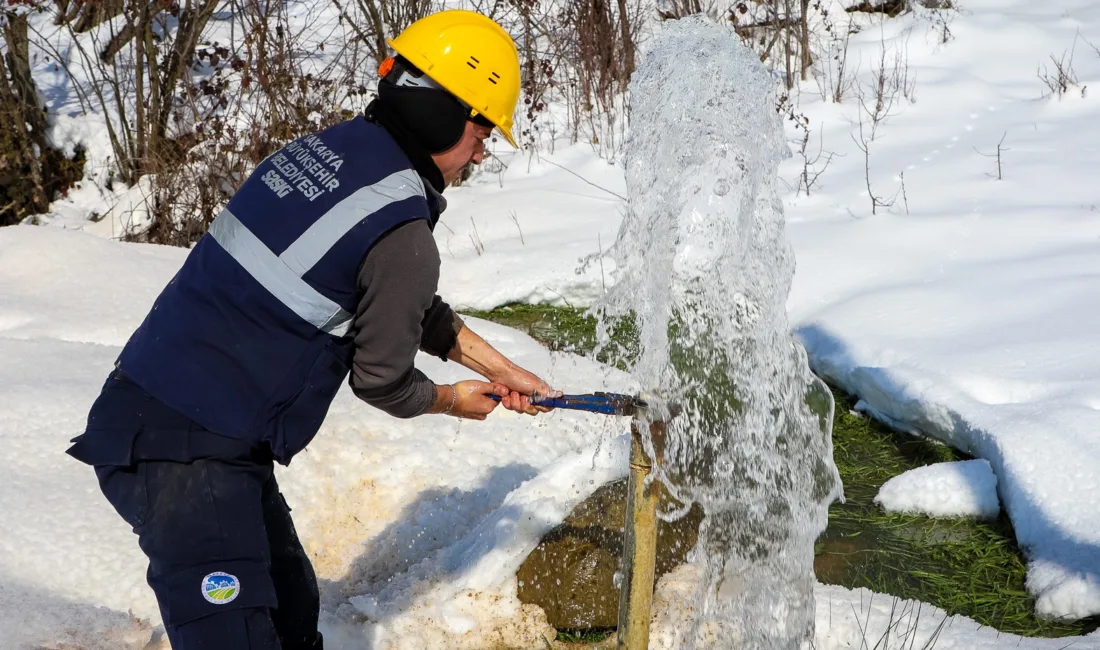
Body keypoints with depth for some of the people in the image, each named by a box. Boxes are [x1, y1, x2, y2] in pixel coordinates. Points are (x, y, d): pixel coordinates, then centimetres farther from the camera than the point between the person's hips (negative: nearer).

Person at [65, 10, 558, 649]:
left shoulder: (326, 147, 7)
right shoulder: (403, 237, -19)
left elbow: (415, 309, 19)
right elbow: (382, 382, -3)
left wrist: (501, 369, 25)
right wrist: (453, 400, 18)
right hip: (188, 453, -10)